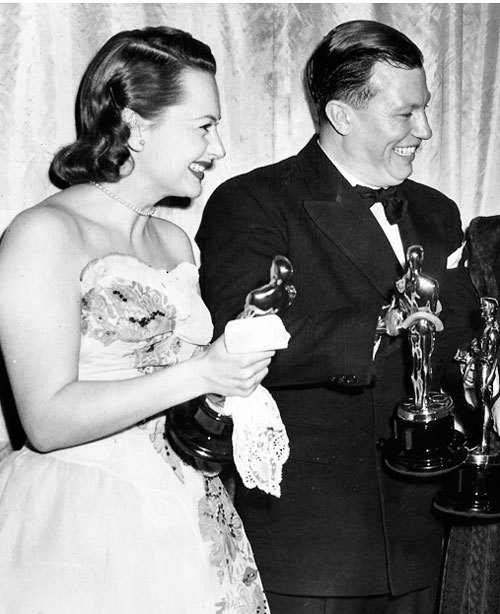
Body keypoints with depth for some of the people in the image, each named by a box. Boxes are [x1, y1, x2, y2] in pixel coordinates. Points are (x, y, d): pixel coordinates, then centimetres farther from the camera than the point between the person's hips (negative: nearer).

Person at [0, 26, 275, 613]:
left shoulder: (174, 240, 10)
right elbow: (47, 420, -19)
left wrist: (244, 360, 1)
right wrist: (198, 374, -22)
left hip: (189, 517, 7)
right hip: (81, 537, -7)